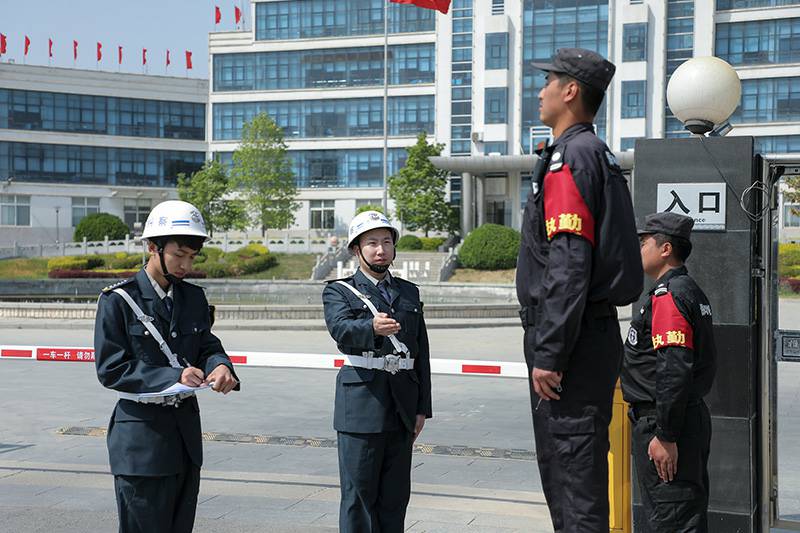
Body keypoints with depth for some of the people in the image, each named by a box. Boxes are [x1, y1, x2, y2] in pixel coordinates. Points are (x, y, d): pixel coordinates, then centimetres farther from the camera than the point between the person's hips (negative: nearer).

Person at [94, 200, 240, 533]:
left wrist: (220, 366, -16)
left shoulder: (193, 297, 8)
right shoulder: (119, 300, -9)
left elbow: (207, 346, 10)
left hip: (186, 430, 6)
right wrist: (173, 376, -23)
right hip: (141, 436, -6)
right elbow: (110, 369, -13)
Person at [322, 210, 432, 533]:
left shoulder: (409, 292, 16)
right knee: (359, 494, -2)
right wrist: (372, 327, -41)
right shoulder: (339, 291, 3)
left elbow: (421, 352, 15)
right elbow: (341, 328, -19)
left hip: (403, 405, 4)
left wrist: (422, 408, 10)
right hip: (361, 405, -4)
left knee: (396, 494, 9)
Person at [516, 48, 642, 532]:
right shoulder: (599, 155, 18)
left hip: (572, 344, -10)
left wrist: (548, 354, -21)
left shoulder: (571, 156, -14)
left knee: (574, 473, -5)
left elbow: (568, 268, -22)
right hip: (595, 335, 10)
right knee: (562, 470, 18)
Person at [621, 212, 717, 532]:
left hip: (664, 424, -11)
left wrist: (665, 436, -23)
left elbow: (674, 371, -25)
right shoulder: (690, 290, 16)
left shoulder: (668, 296, -17)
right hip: (693, 418, 11)